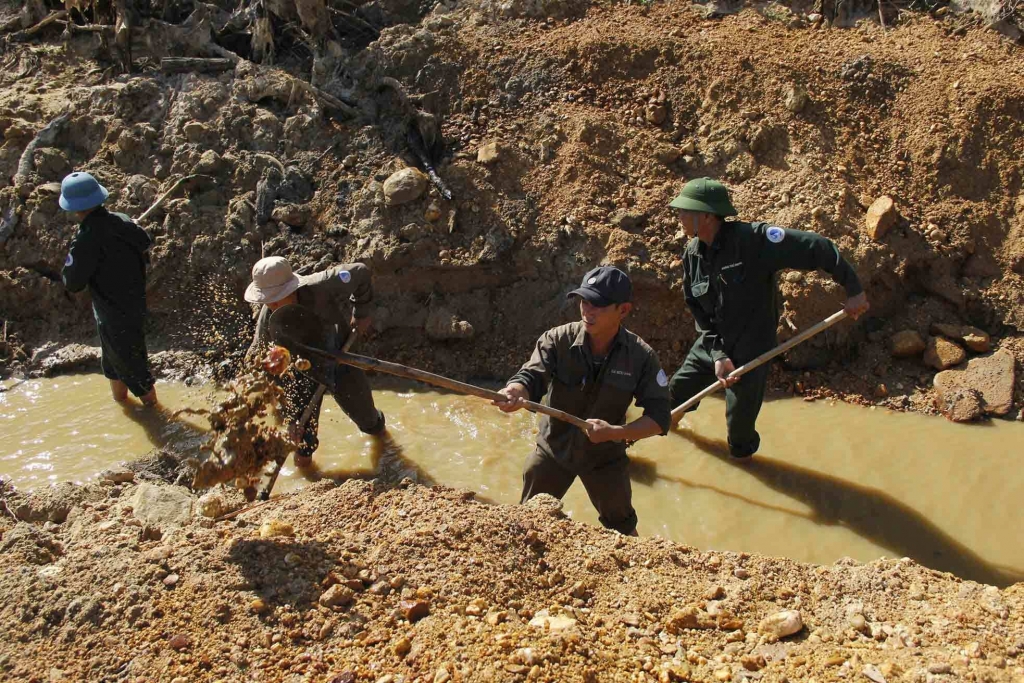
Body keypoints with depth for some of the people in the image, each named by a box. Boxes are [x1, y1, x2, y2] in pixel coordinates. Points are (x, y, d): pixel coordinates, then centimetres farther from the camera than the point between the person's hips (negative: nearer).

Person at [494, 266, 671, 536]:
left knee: (622, 527, 19)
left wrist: (614, 432, -34)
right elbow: (531, 377, -35)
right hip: (554, 448, 0)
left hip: (605, 455, 0)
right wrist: (514, 393, -59)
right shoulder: (557, 340, -21)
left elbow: (659, 418, -19)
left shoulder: (642, 357, -20)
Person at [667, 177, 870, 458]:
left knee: (739, 419, 2)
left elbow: (817, 248, -25)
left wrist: (853, 289, -20)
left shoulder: (752, 239, -27)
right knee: (678, 388, 18)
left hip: (750, 348, -5)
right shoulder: (692, 255, -7)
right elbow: (698, 312, -1)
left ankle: (743, 452, 36)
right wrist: (718, 355, -12)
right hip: (711, 344, 6)